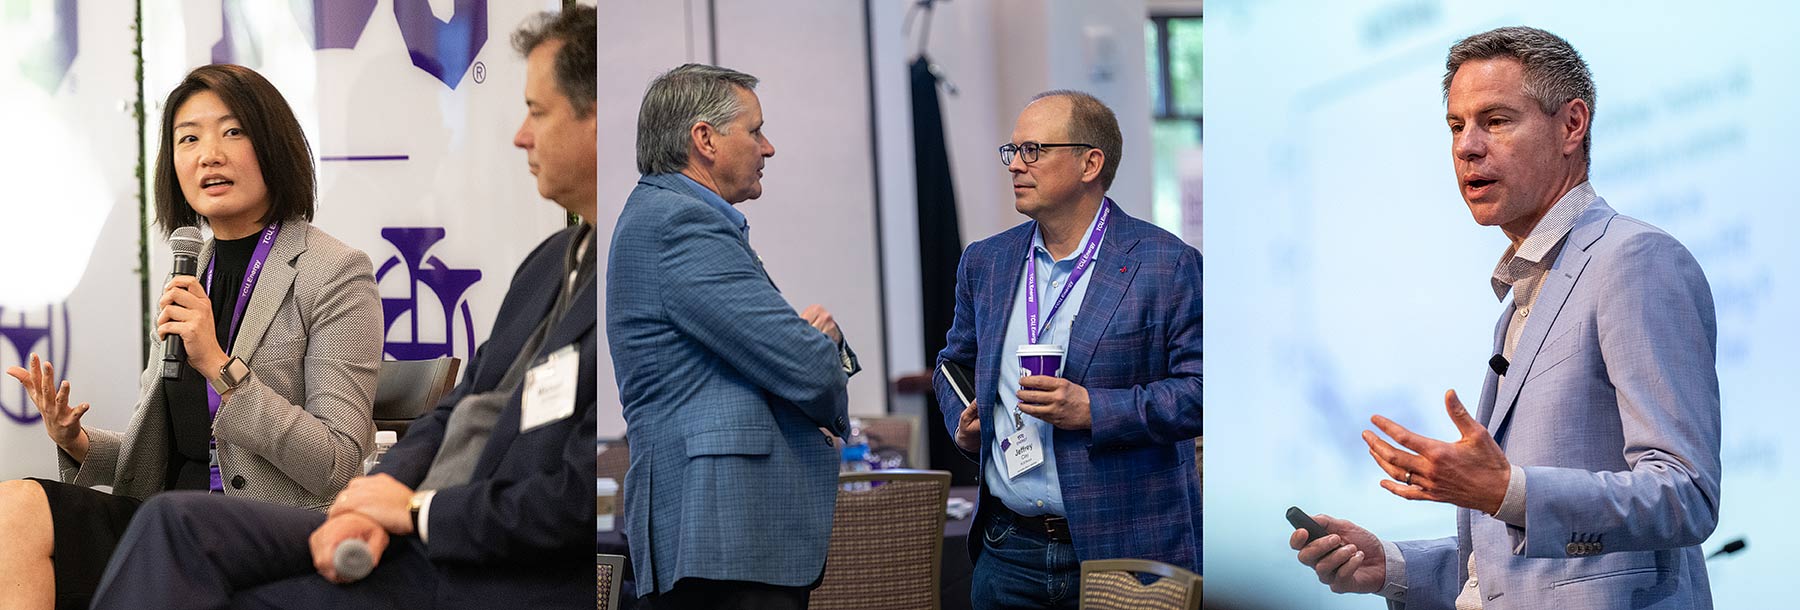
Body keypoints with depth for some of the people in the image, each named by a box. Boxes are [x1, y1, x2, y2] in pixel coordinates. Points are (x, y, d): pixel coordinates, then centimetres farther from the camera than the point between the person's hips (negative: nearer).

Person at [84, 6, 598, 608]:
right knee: (175, 521, -9)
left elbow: (578, 501, -21)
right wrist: (376, 498, -2)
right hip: (416, 536, 9)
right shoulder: (551, 260, 17)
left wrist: (418, 508, -9)